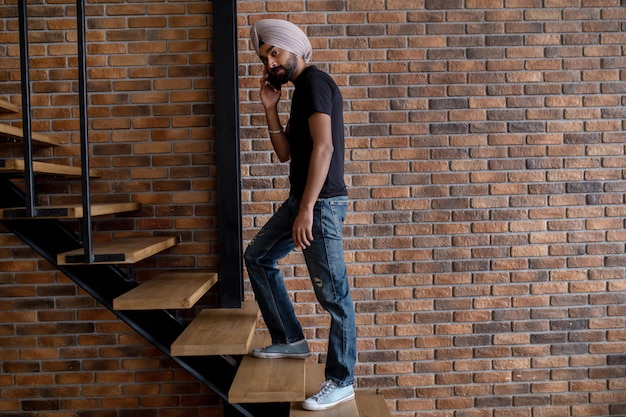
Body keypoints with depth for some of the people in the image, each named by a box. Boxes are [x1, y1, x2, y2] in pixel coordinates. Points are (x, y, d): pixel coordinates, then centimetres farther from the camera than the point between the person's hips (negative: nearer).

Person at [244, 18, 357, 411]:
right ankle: (290, 339, 27)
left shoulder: (315, 81, -10)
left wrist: (307, 210, -26)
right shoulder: (301, 90, 19)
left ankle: (341, 381, 10)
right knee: (258, 257, 19)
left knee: (333, 293, -3)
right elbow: (285, 153, 17)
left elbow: (323, 147, -22)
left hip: (322, 203, -11)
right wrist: (270, 108, 7)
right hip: (300, 199, 11)